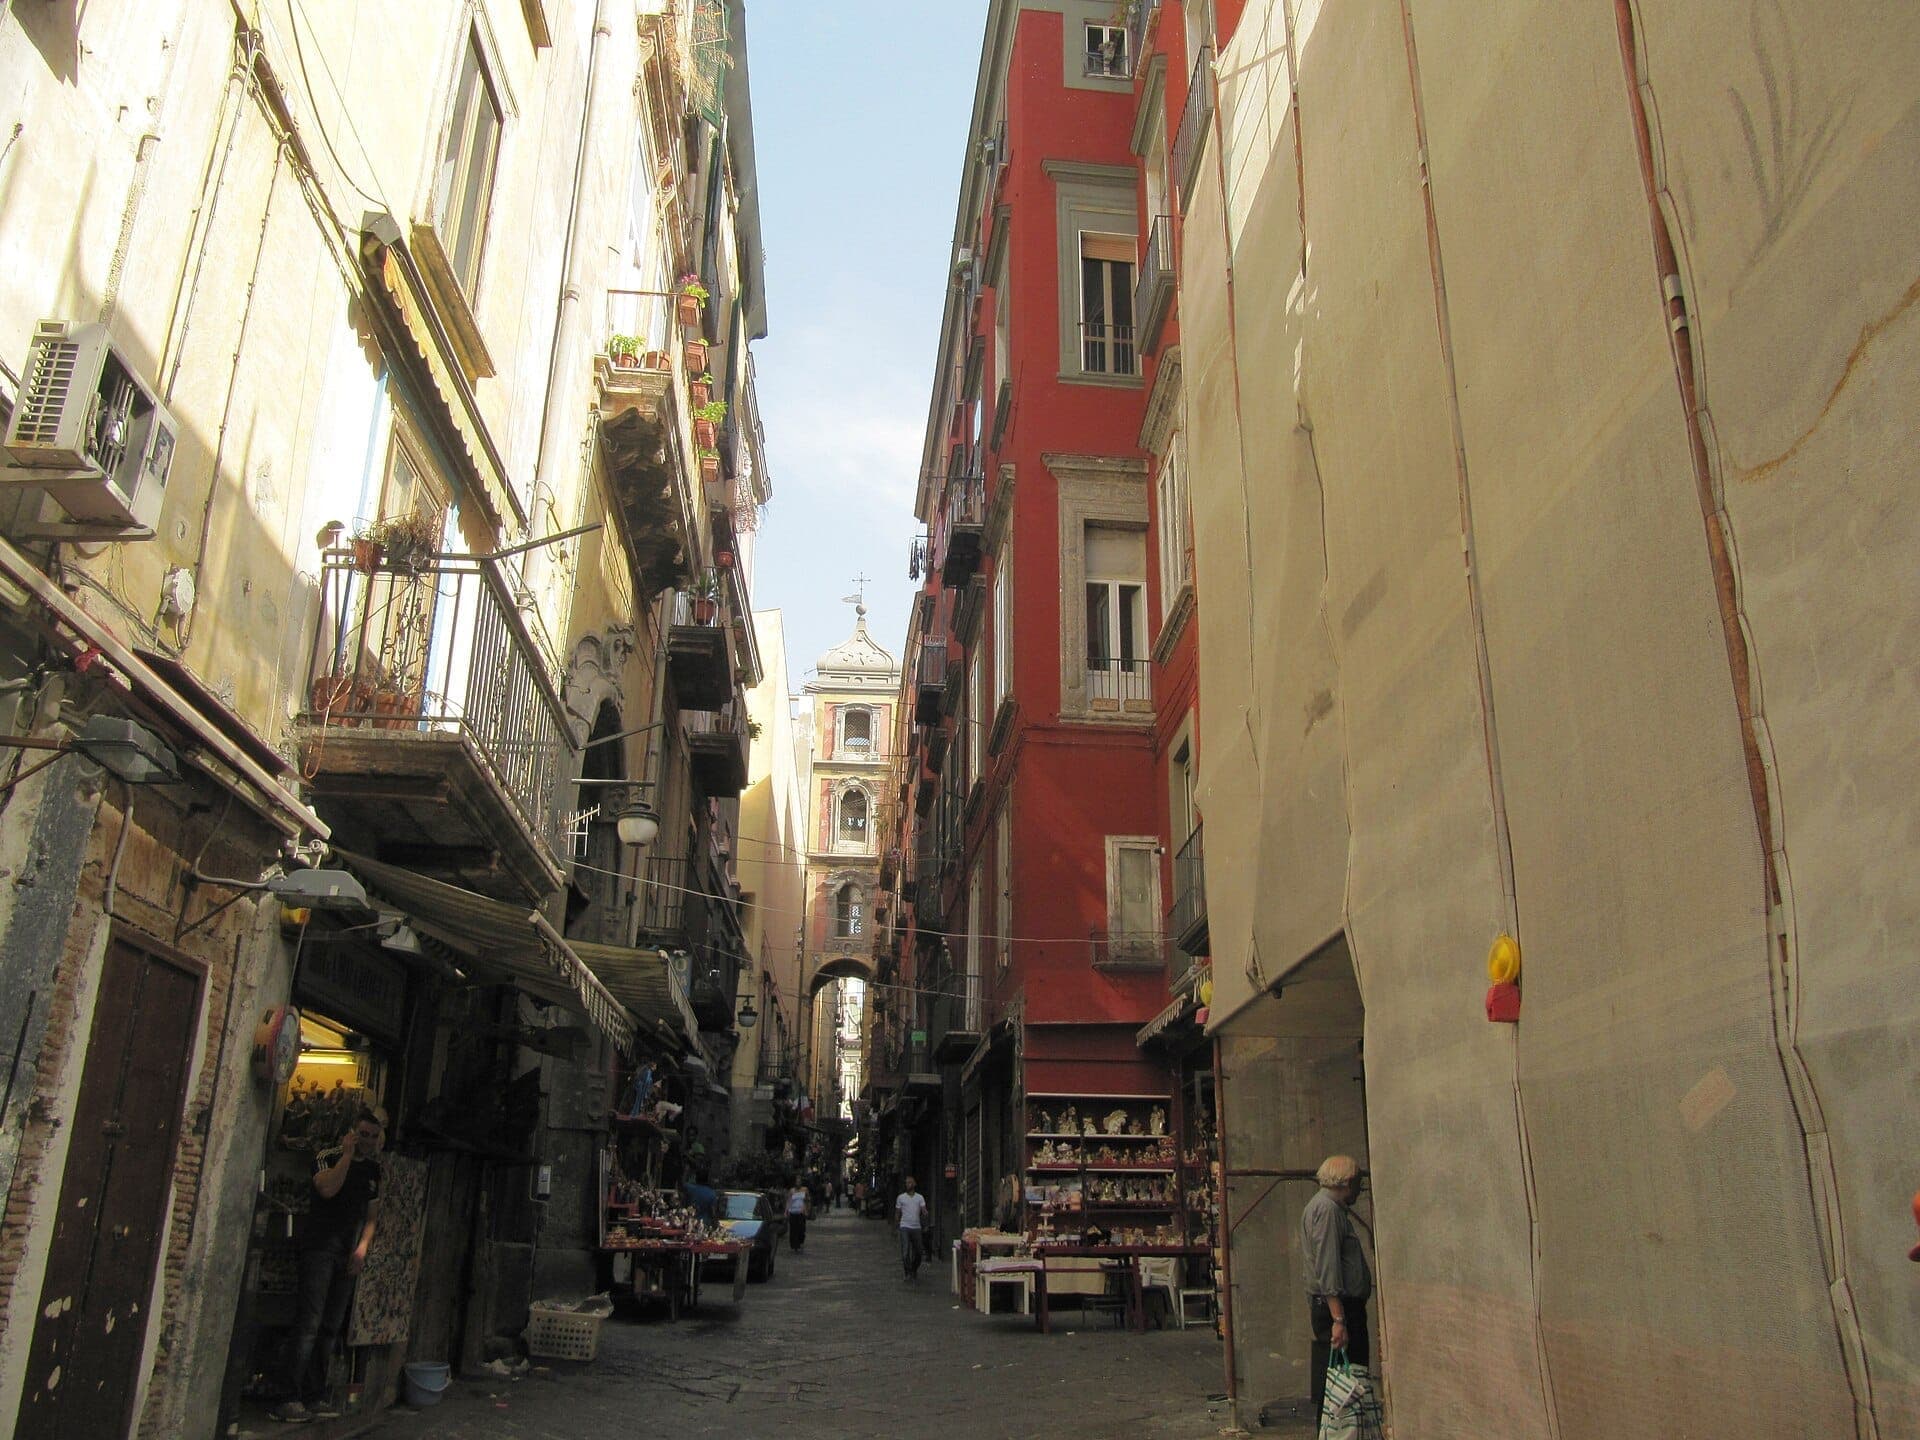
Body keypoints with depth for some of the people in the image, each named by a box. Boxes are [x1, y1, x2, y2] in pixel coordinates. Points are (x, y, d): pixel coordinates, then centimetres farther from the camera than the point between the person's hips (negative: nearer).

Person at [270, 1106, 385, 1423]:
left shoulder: (374, 1170, 14)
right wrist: (347, 1155, -14)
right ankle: (289, 1398, -10)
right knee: (308, 1323, -13)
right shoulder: (328, 1157, -1)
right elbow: (327, 1188, -20)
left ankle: (314, 1397, 11)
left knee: (330, 1329, 6)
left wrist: (363, 1246, 4)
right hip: (320, 1248, -5)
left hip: (348, 1256, 5)